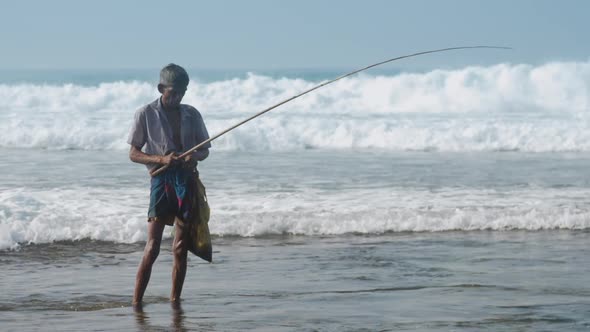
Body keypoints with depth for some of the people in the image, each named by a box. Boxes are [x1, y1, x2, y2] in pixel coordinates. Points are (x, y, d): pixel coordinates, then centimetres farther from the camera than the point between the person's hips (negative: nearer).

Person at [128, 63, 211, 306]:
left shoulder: (191, 114, 11)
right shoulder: (146, 114, 0)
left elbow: (205, 149, 18)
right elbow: (134, 154, 0)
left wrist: (195, 156, -7)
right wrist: (162, 159, -18)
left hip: (188, 179, 4)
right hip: (162, 180, -4)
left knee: (181, 248, 6)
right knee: (152, 247, -11)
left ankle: (175, 301, 14)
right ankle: (136, 303, -7)